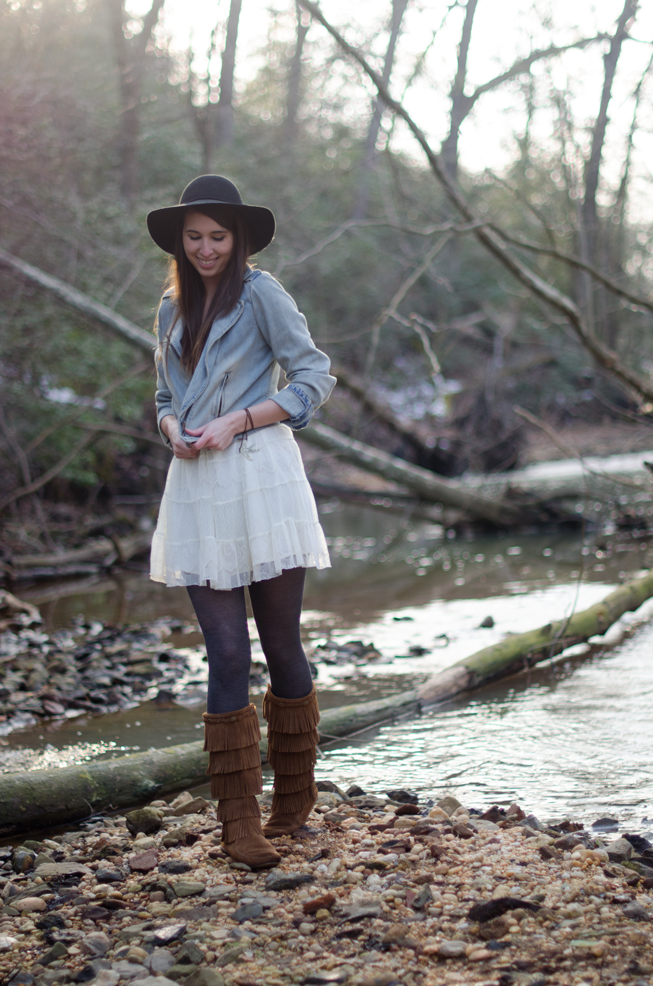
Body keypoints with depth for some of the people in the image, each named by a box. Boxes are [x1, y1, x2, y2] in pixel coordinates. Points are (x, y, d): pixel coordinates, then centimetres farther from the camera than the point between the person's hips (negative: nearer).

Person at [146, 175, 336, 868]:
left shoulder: (260, 293, 0)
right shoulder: (172, 308, 17)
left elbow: (315, 377, -5)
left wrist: (236, 422, -12)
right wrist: (173, 430, 2)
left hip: (261, 480, -4)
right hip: (196, 490, 4)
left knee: (280, 643, 5)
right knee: (226, 654, -2)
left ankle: (295, 792, 22)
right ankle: (238, 817, 1)